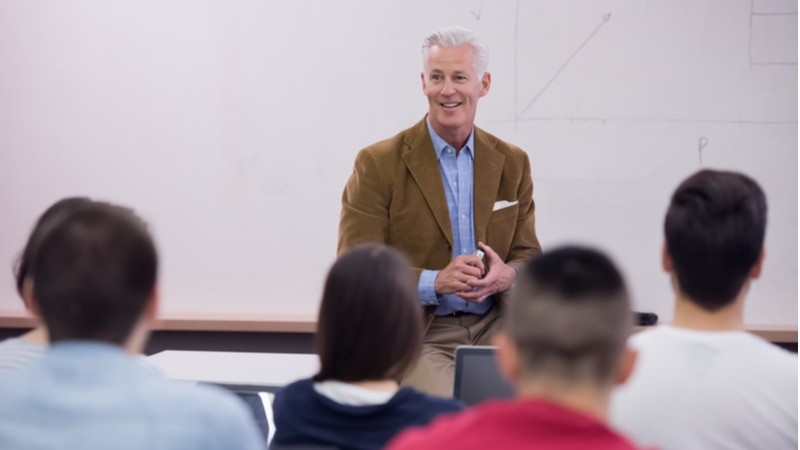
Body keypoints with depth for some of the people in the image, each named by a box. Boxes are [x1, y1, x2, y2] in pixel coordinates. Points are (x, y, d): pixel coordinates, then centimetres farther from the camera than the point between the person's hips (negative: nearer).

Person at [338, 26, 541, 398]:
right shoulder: (378, 164, -3)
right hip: (414, 335, -4)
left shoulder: (512, 163, 11)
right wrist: (435, 282, -21)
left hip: (494, 327, 4)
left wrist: (507, 275, -10)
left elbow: (528, 253, 15)